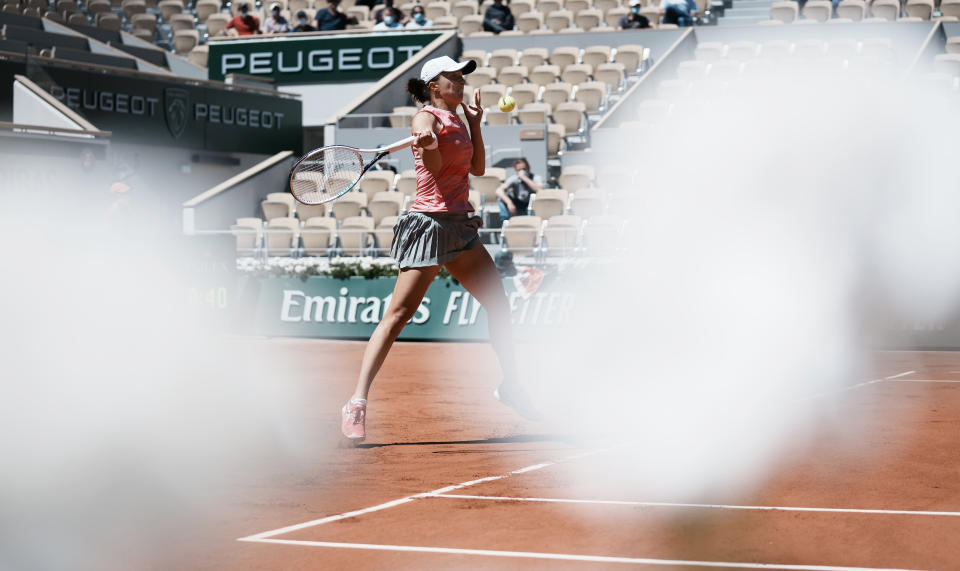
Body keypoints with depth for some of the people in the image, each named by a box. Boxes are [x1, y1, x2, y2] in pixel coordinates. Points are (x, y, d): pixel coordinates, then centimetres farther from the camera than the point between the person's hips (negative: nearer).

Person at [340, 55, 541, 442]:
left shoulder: (456, 121, 15)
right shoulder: (427, 118, -9)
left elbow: (477, 168, 19)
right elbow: (434, 165, -26)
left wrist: (474, 123, 14)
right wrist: (428, 146, -47)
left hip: (460, 226, 9)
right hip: (430, 224, -9)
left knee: (498, 304, 15)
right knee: (397, 316, -13)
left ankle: (510, 386, 33)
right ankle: (356, 405, -15)